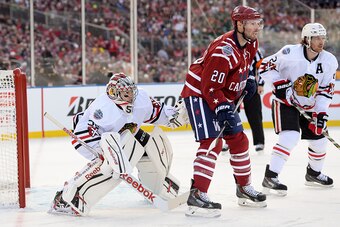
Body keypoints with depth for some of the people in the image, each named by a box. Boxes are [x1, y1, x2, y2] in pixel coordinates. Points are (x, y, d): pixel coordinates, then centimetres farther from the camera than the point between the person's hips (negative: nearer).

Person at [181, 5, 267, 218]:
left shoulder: (251, 44, -1)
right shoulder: (223, 50, -29)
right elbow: (210, 87, -29)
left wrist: (248, 81, 9)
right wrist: (223, 110, -34)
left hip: (223, 97, 9)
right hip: (199, 94, -9)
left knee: (239, 140, 13)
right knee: (212, 143, -21)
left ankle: (244, 188, 29)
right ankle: (197, 195, -24)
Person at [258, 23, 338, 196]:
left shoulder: (329, 61, -8)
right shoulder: (290, 53, -22)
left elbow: (326, 90, -3)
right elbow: (265, 66, -13)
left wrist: (321, 112, -12)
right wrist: (279, 84, -22)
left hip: (309, 106, 6)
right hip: (285, 102, -6)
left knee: (319, 140, 11)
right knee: (290, 136, -25)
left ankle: (314, 173, 39)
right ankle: (270, 178, -21)